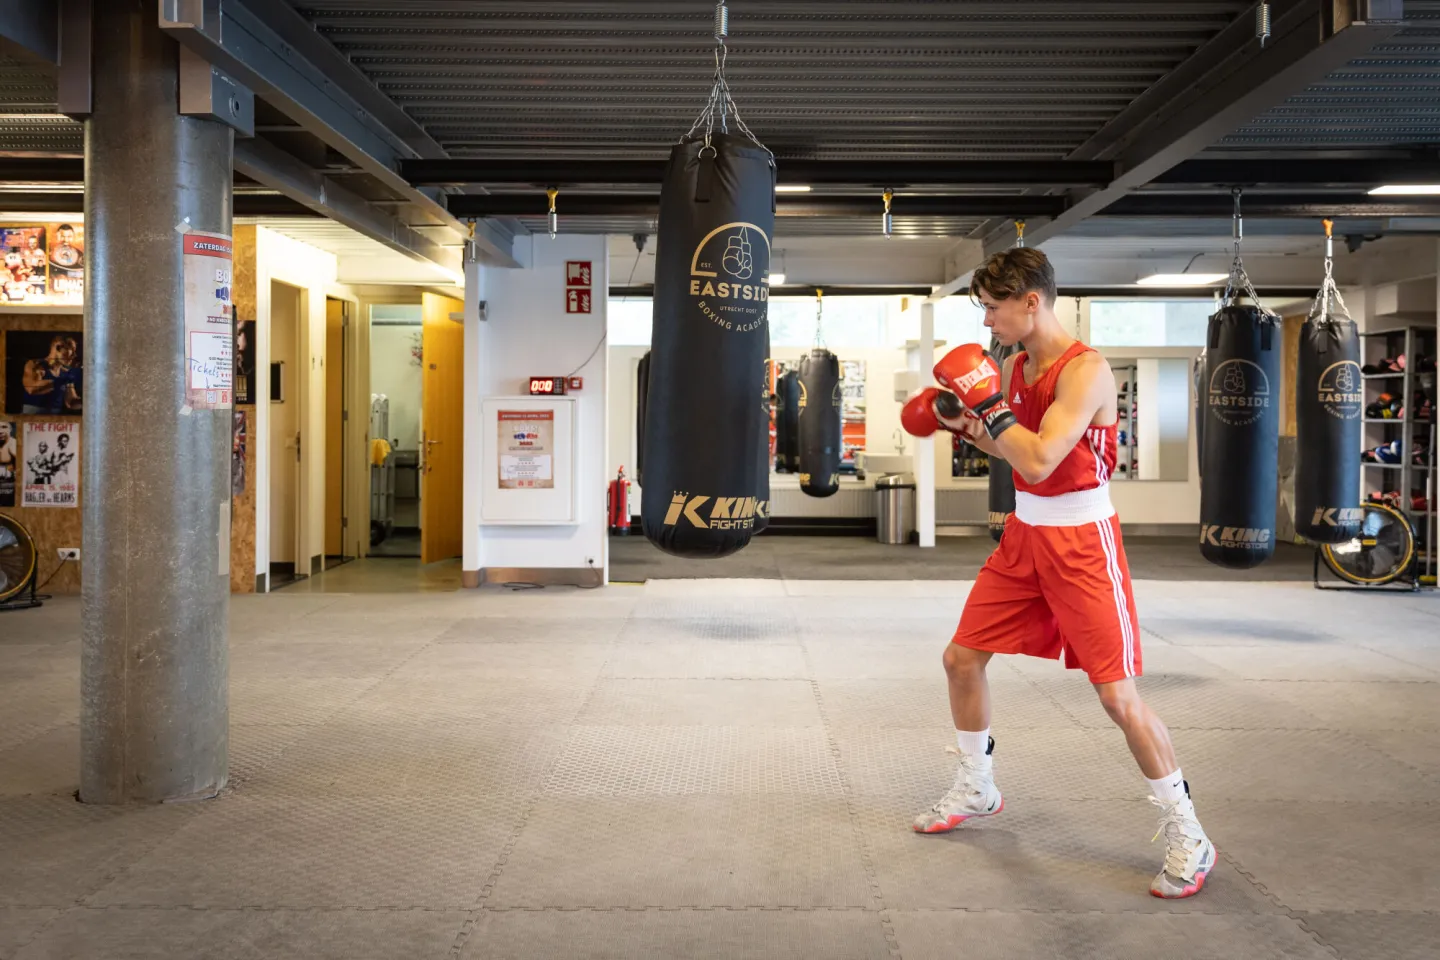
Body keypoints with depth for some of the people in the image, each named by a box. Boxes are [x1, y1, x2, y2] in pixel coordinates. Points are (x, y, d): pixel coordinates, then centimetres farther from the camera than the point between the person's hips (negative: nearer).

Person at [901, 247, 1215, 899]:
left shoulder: (1086, 370, -20)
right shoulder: (1015, 366, 6)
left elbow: (1039, 460, -30)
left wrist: (987, 402, -23)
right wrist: (962, 421, 8)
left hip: (1080, 544, -8)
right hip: (1024, 535, 8)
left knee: (1117, 694, -8)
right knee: (961, 658, 10)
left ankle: (1189, 839, 9)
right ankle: (976, 790, 32)